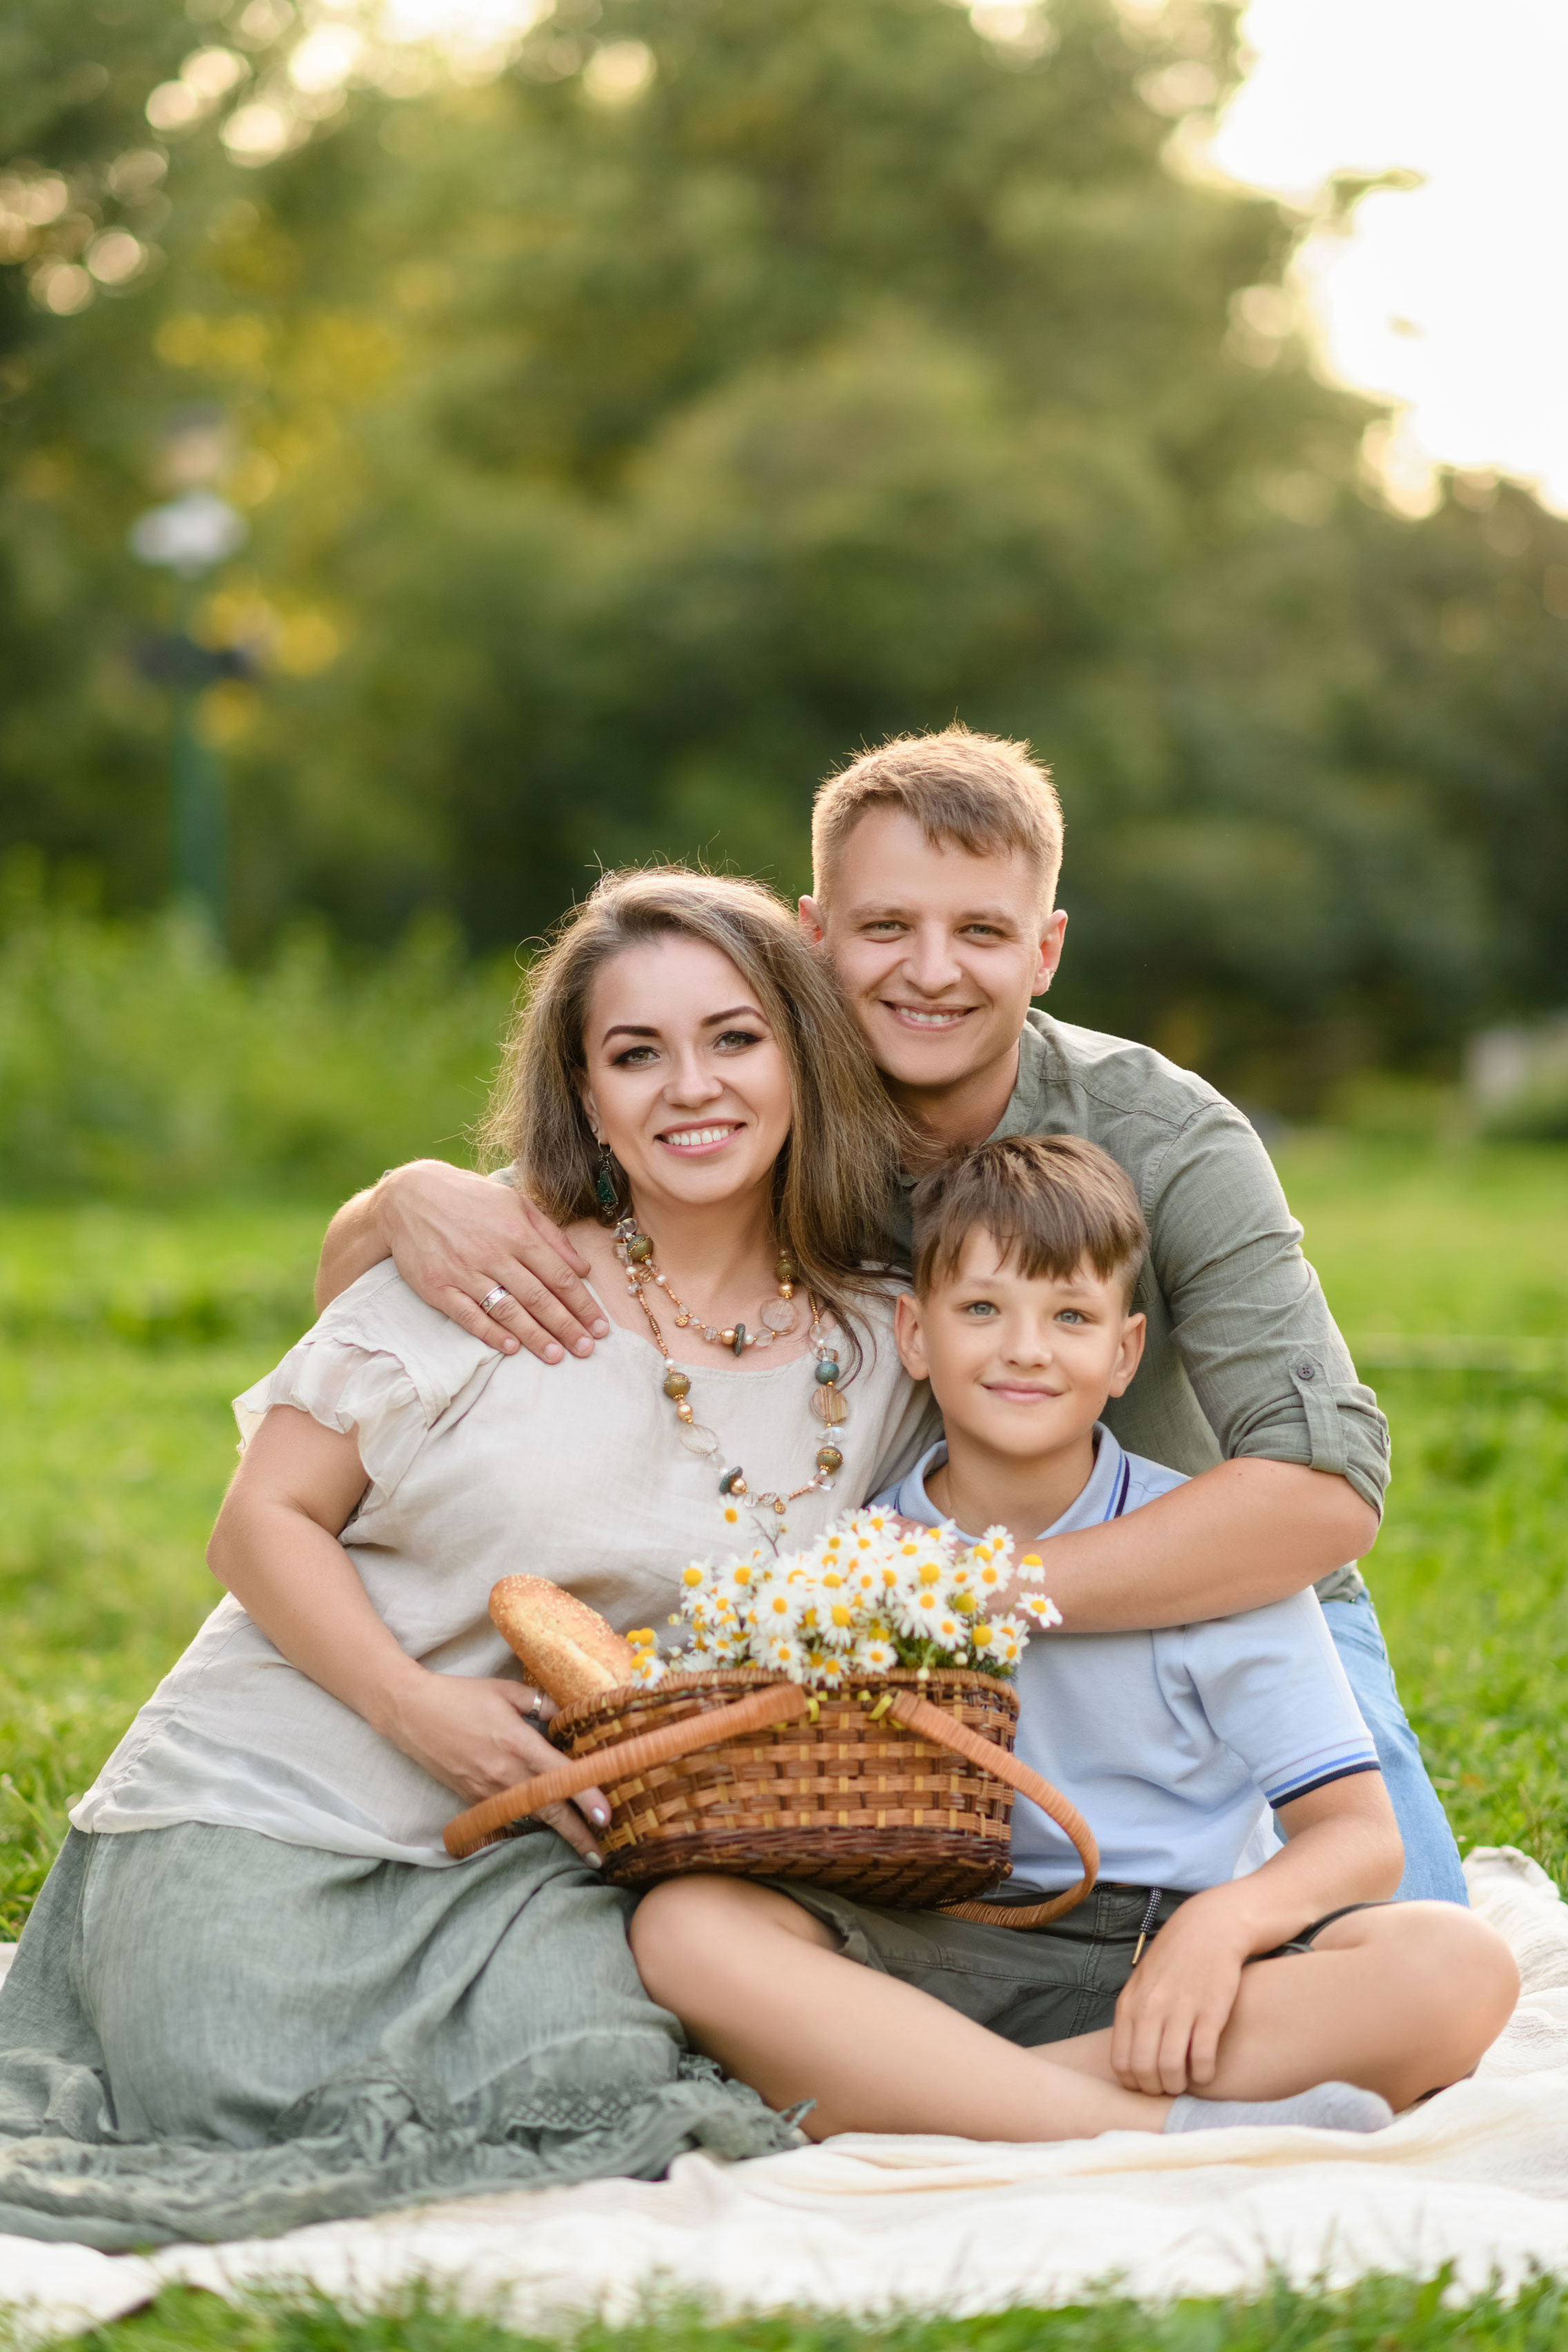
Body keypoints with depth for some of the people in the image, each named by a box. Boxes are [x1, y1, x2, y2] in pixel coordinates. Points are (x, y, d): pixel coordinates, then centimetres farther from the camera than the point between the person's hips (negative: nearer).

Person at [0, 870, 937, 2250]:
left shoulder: (883, 1359, 3)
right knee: (254, 2104, -22)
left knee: (607, 2089, -23)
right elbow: (267, 1521, -4)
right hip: (263, 1805, -3)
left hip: (533, 1860, 3)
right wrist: (417, 1705, -18)